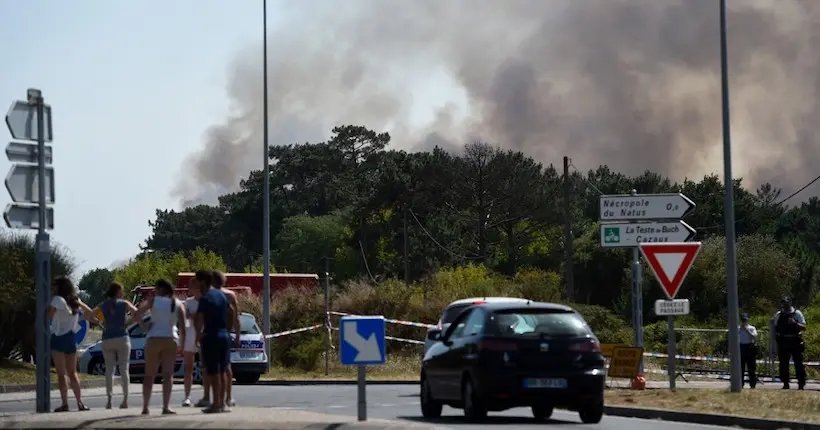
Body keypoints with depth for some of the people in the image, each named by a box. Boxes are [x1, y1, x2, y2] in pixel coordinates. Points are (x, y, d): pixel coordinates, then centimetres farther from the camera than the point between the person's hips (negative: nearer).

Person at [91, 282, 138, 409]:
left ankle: (109, 400, -5)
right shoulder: (124, 304, 0)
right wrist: (127, 323, 7)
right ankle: (125, 400, -2)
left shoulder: (103, 306, 5)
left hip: (107, 340, 2)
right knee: (124, 369, 2)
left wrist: (100, 323, 8)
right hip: (122, 338, -2)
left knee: (109, 369, 3)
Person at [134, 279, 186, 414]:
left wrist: (144, 327, 0)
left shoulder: (153, 301, 3)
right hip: (171, 340, 0)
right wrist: (182, 344, 5)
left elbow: (137, 314, -12)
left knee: (149, 375, 9)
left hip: (153, 339, 0)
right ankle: (165, 407, -13)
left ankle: (145, 407, 10)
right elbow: (182, 327, -1)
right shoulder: (178, 304, 8)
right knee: (168, 374, -3)